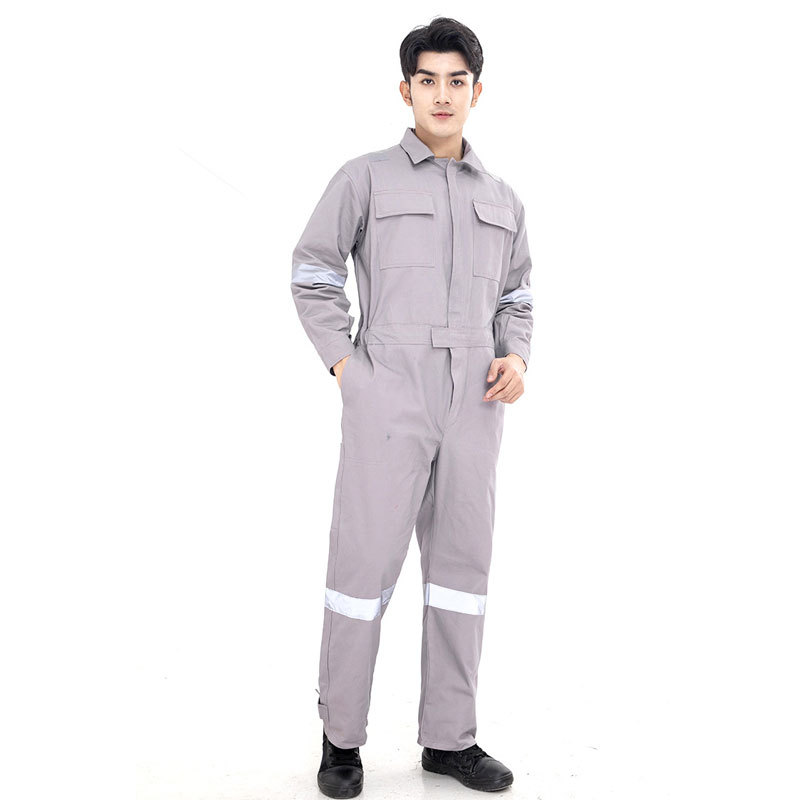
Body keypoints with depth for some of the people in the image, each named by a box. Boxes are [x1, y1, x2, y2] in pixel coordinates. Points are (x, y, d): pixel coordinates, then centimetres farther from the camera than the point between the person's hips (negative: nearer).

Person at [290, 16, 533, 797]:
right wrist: (343, 364, -4)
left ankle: (449, 736, 19)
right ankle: (341, 737, 13)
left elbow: (516, 298, 22)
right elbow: (312, 273, 7)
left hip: (472, 405, 4)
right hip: (387, 399, -4)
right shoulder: (365, 177, 3)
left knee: (461, 563, 7)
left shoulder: (502, 199, 16)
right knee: (365, 560, -2)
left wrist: (516, 358, 2)